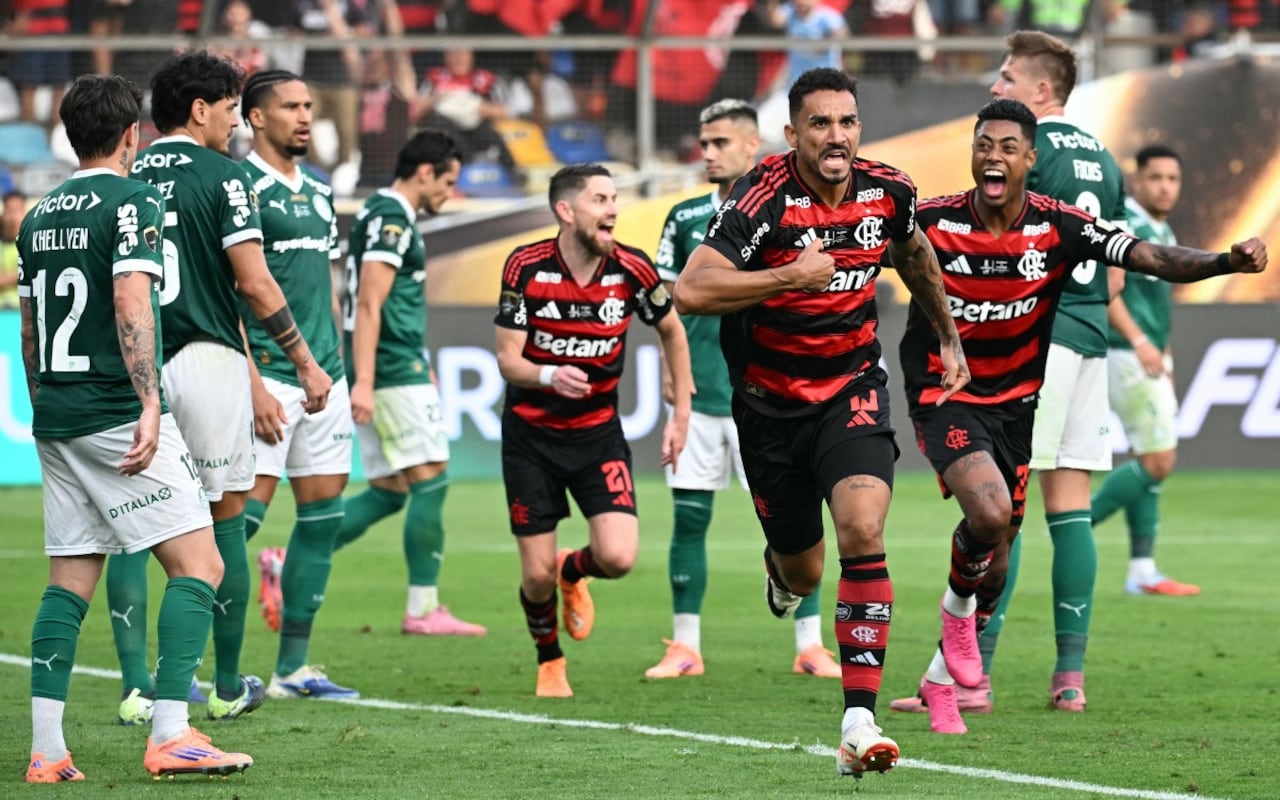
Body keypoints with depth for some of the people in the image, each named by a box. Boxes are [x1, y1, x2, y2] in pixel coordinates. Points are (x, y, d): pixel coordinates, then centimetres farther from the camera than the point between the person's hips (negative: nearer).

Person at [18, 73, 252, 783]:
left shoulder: (39, 215, 15)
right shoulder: (132, 202, -7)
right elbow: (131, 305, -19)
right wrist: (149, 405, -24)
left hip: (54, 419, 8)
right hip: (117, 416, -8)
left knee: (70, 582, 9)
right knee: (198, 565, -5)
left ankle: (46, 750, 2)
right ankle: (170, 736, -15)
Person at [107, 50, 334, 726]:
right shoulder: (220, 175, -5)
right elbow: (254, 282, -10)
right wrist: (305, 361, -2)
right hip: (208, 361, -4)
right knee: (225, 519, 8)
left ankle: (135, 685, -5)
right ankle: (229, 687, 15)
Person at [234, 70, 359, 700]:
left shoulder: (318, 191, 16)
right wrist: (253, 383, -19)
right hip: (269, 376, -8)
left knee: (323, 515, 7)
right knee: (243, 512, -12)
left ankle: (293, 668, 13)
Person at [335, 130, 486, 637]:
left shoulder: (383, 216, 19)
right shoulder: (392, 220, -12)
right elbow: (368, 305, -20)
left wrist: (420, 366, 32)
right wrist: (363, 381, -25)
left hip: (394, 369, 10)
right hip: (396, 372, -10)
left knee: (389, 491, 9)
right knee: (430, 480, -6)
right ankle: (423, 608, -5)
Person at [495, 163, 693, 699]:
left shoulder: (631, 271, -10)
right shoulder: (526, 268, -14)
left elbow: (672, 332, 9)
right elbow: (507, 359, -12)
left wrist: (681, 414, 7)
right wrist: (548, 376, -34)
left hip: (598, 432, 1)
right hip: (531, 433, -1)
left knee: (618, 558, -16)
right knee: (537, 574, -2)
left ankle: (572, 572, 22)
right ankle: (550, 662, 29)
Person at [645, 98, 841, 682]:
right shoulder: (685, 218, 10)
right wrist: (668, 366, 2)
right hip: (699, 390, 3)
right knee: (689, 517, 3)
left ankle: (810, 645, 3)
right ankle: (685, 646, 9)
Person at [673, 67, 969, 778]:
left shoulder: (889, 192, -7)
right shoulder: (765, 198, -21)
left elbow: (914, 253, 18)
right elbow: (690, 292, -30)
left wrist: (949, 339, 24)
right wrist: (792, 276, -31)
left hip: (852, 391, 1)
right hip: (771, 403, -1)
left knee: (863, 532, -23)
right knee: (802, 573, 12)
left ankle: (858, 721, -24)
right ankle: (780, 569, 54)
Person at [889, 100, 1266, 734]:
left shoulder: (1059, 227, -12)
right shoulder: (930, 222, -14)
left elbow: (1151, 258, -19)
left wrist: (1230, 260, -35)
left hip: (1015, 402, 4)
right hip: (944, 397, -4)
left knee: (994, 555, 10)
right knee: (989, 513, -28)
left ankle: (942, 680, 31)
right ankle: (957, 608, 5)